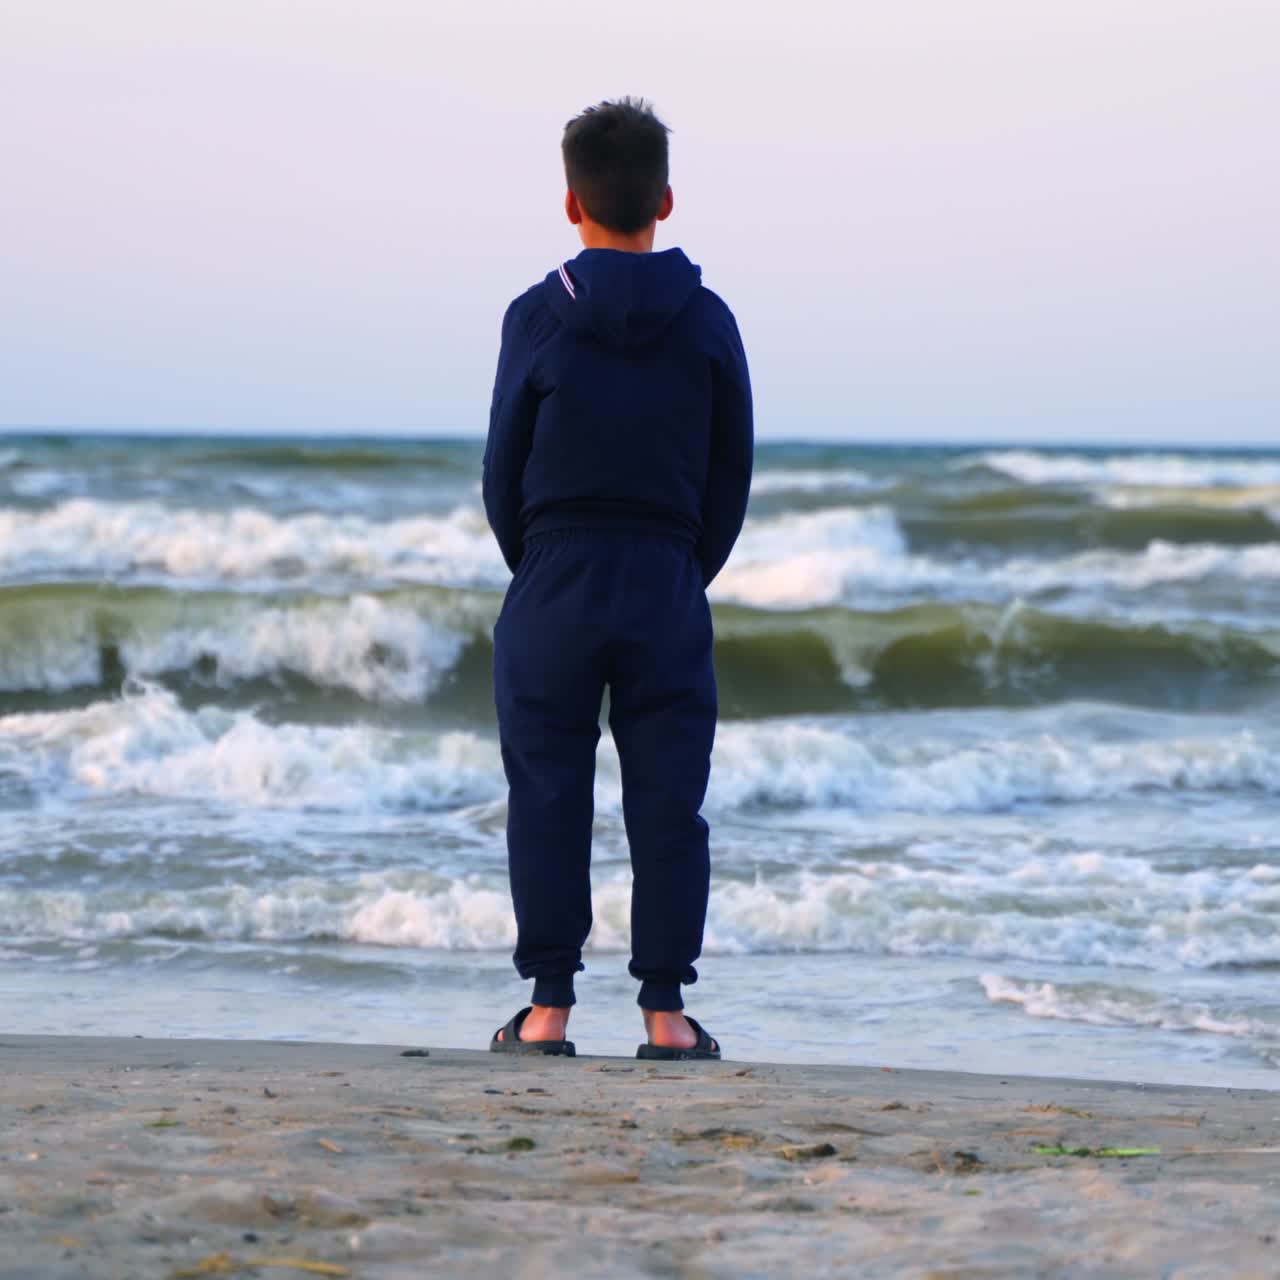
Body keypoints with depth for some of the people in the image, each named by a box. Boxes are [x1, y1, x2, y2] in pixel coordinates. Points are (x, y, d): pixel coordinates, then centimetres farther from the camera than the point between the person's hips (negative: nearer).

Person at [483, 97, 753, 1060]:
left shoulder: (537, 319, -5)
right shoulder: (707, 321, 0)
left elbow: (504, 467, 0)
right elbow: (733, 472, 4)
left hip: (553, 588, -1)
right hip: (668, 586, 1)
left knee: (548, 800, 4)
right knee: (668, 803, 5)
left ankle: (549, 1008, 3)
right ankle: (666, 1011, 4)